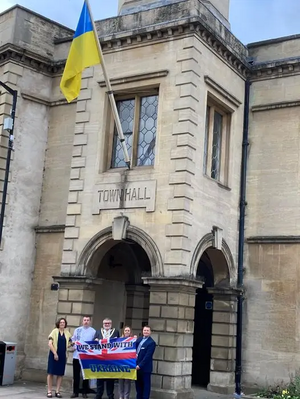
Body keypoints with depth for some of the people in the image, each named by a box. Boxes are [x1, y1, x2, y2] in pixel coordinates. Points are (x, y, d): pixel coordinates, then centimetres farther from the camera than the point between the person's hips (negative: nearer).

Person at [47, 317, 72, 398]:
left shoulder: (67, 333, 8)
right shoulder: (54, 331, -3)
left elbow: (69, 343, 20)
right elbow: (50, 344, -9)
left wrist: (70, 344, -3)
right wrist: (55, 353, -14)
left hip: (63, 355, 4)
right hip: (54, 354, -4)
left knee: (60, 373, 5)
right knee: (51, 372, -1)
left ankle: (57, 391, 11)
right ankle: (49, 391, 4)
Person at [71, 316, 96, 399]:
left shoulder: (93, 331, 2)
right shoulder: (77, 330, 9)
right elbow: (73, 340, 11)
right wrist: (74, 342, -10)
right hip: (77, 355, 2)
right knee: (76, 374, 5)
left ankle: (84, 392, 12)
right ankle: (75, 392, 12)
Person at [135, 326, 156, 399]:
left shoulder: (151, 342, -12)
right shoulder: (139, 339, 12)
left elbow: (147, 356, -17)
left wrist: (140, 365, -19)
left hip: (145, 367, -7)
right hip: (137, 366, 7)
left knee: (146, 385, 3)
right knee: (138, 384, 14)